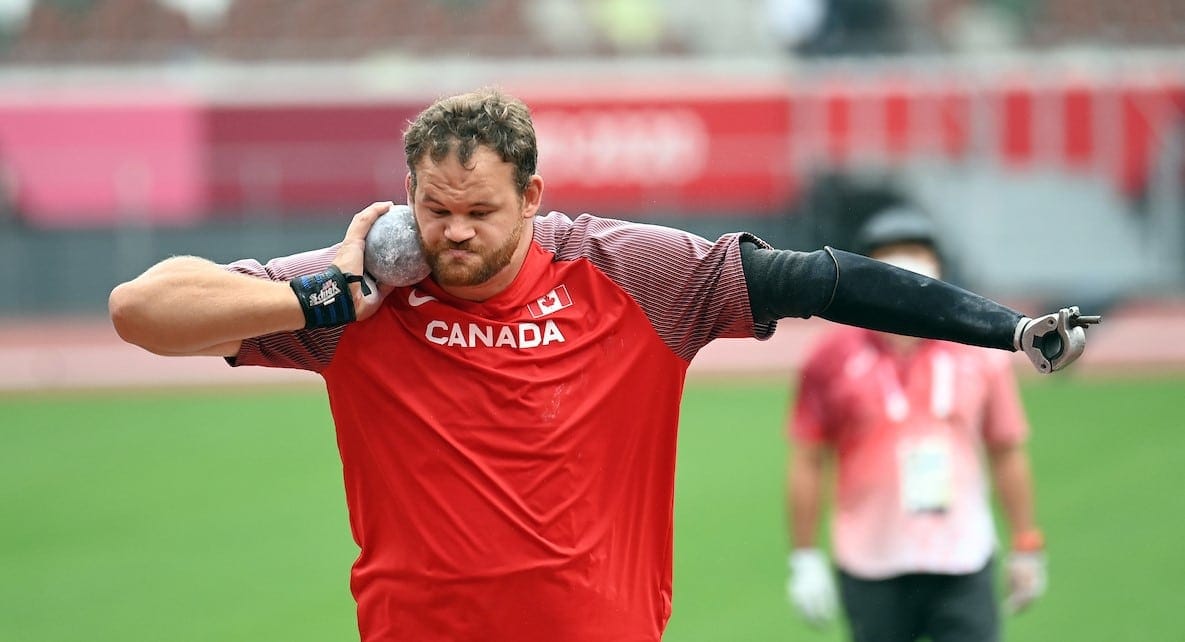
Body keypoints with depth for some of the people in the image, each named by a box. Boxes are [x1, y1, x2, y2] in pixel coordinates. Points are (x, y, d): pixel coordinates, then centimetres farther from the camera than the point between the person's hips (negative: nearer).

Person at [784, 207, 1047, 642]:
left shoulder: (979, 355, 4)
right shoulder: (835, 359, -1)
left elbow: (1006, 454, 11)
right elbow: (807, 464, 2)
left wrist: (1026, 548, 10)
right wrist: (804, 558, -1)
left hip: (964, 569, 1)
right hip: (871, 571, -1)